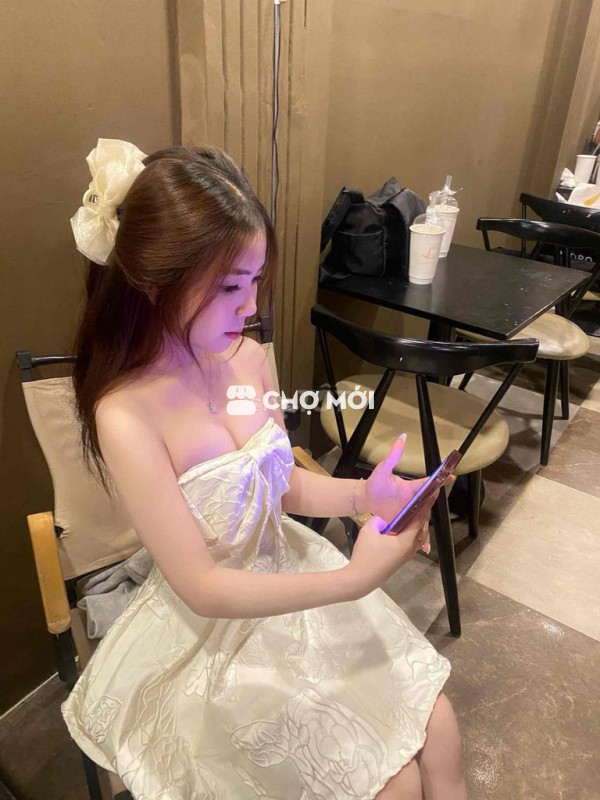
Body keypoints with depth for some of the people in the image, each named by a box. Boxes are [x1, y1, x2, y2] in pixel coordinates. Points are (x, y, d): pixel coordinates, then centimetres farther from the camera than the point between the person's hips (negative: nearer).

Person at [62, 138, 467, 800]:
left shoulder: (248, 358, -10)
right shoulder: (126, 417, -28)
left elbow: (281, 484, 2)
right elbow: (200, 587, -24)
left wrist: (363, 496, -16)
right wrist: (351, 581, -30)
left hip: (289, 572, 5)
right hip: (213, 633, -5)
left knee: (437, 724, 9)